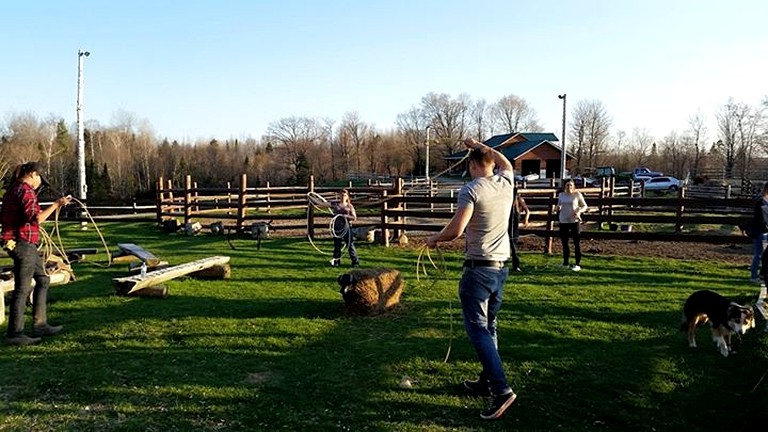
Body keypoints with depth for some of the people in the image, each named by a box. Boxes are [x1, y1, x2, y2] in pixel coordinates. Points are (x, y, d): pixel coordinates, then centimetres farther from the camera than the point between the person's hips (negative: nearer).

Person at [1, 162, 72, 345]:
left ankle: (40, 325, 20)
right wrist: (56, 205, -24)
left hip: (21, 244, 10)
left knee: (43, 280, 17)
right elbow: (35, 219, -25)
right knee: (22, 289, -3)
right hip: (24, 244, -10)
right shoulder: (26, 191, -14)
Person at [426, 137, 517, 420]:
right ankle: (487, 382, 26)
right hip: (502, 268, 7)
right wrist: (479, 145, 37)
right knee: (489, 327, 17)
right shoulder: (507, 184, 6)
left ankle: (501, 390, -13)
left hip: (479, 269, -7)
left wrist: (434, 238, -1)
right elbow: (505, 164, 31)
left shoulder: (471, 190, -13)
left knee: (478, 330, -5)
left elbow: (455, 230, -20)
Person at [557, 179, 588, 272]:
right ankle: (565, 262, 24)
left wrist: (579, 211, -17)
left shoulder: (577, 194, -3)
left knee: (577, 243, -1)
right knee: (564, 242, 10)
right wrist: (558, 208, -3)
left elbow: (585, 206, 2)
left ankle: (578, 264, 5)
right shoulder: (561, 195, 6)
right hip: (563, 221, 4)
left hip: (575, 221, -4)